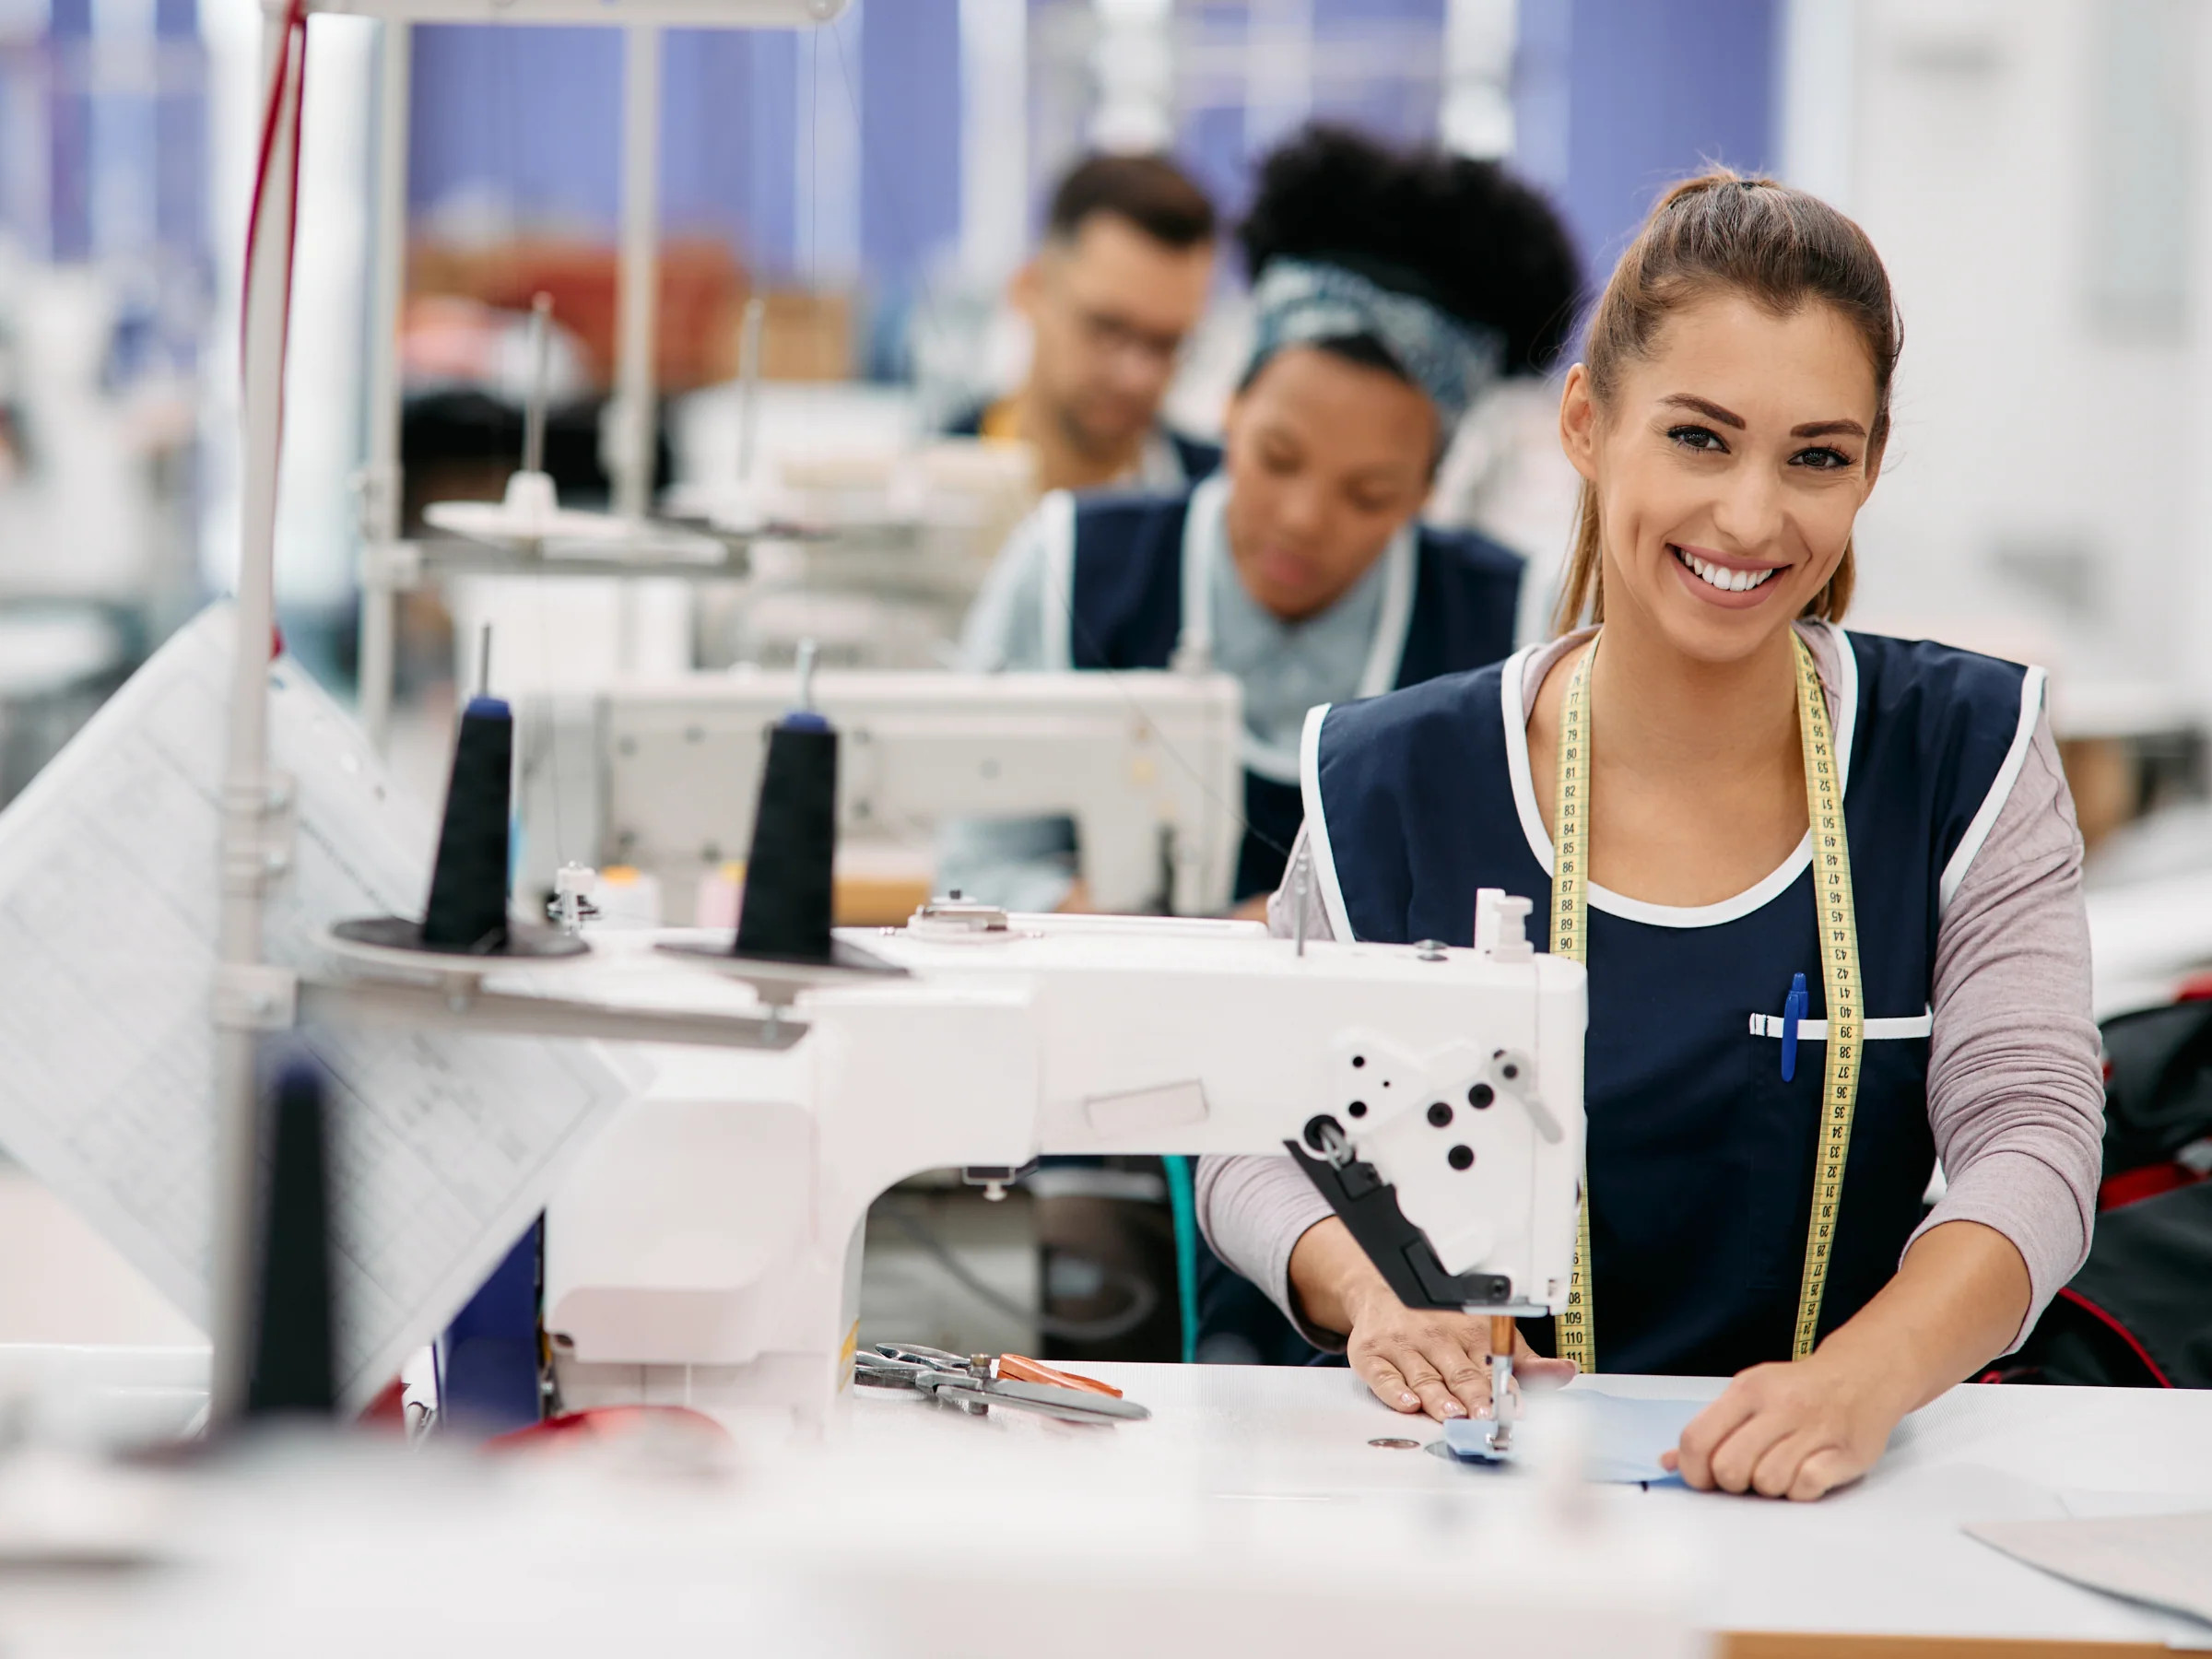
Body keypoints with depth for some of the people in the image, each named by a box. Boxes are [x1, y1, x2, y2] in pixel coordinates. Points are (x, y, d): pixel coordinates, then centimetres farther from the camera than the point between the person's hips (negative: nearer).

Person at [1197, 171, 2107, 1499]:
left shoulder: (1969, 761, 2)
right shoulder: (1397, 789, 0)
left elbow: (2032, 1140, -8)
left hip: (1846, 1503, 2)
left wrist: (1862, 1382, -28)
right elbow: (1256, 1146, 8)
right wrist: (1371, 1284, -16)